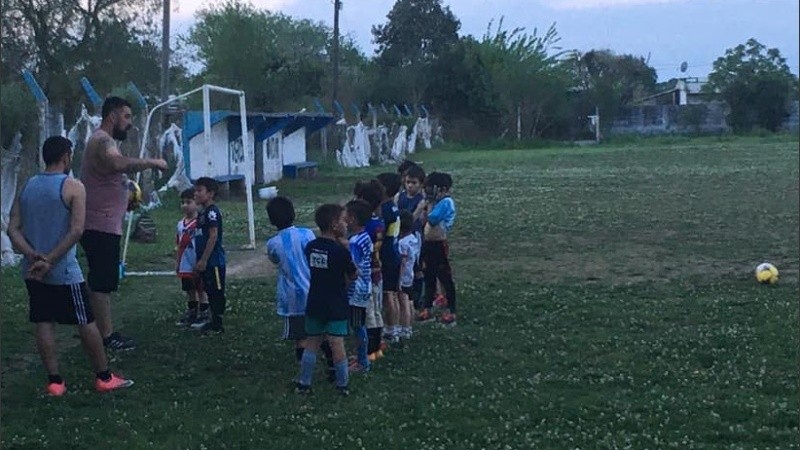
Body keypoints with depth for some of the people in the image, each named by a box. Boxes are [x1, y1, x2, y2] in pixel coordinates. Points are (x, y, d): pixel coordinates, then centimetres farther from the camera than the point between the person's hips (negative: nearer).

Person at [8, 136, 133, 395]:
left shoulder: (27, 187, 9)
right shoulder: (73, 187, -8)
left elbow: (13, 230, 2)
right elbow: (76, 230, -18)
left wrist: (33, 255, -10)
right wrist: (50, 261, -16)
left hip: (33, 271, 5)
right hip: (63, 271, -5)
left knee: (44, 323, 8)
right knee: (86, 322, 4)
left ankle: (54, 381, 7)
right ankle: (104, 378, 12)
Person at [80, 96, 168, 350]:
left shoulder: (103, 141, 21)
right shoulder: (103, 141, -14)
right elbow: (119, 164, -36)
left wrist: (127, 200, 15)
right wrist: (152, 163, -26)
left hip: (104, 226, 11)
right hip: (101, 225, -11)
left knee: (102, 282, 13)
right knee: (102, 282, -8)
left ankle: (106, 333, 19)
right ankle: (106, 336, -6)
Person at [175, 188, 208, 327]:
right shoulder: (181, 224, 9)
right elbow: (178, 244, 15)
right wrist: (177, 262, 16)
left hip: (197, 264, -7)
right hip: (186, 265, 7)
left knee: (201, 289, 2)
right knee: (189, 290, 16)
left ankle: (204, 314, 10)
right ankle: (191, 313, 27)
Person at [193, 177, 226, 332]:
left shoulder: (212, 212, -13)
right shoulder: (203, 213, 16)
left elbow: (213, 236, -19)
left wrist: (203, 260, -19)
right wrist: (200, 260, 18)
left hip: (214, 260, -10)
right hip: (206, 261, 10)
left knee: (216, 291, -4)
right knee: (210, 290, 15)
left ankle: (217, 323, -1)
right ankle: (213, 319, 23)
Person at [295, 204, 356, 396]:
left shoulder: (310, 247, 0)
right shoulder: (341, 250, -17)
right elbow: (353, 275, -6)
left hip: (315, 304, 5)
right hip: (336, 306, -5)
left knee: (312, 343, 12)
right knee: (337, 344, 1)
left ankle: (304, 383, 15)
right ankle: (343, 385, 11)